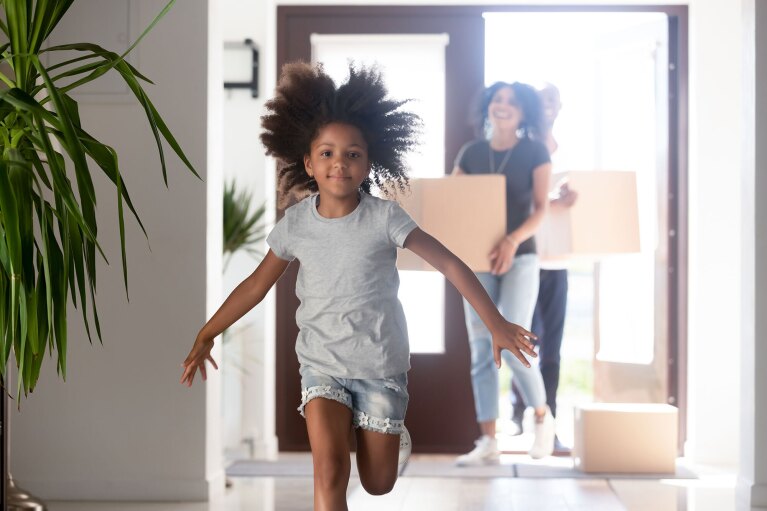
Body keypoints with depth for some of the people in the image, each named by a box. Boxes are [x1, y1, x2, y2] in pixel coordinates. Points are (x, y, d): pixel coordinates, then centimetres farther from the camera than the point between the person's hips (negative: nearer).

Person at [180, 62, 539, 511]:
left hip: (381, 364, -1)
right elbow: (257, 284, 6)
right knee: (329, 473, -18)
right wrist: (207, 335, 6)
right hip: (322, 364, 1)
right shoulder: (295, 223, -7)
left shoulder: (384, 217, -15)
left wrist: (496, 324, -19)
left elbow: (451, 264, -14)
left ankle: (390, 432, 44)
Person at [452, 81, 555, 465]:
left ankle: (542, 418, 12)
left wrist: (513, 240, -22)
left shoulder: (534, 152, 0)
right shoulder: (471, 153, 8)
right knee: (481, 352, 1)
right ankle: (488, 444, 6)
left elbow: (541, 208, -6)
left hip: (519, 258, -3)